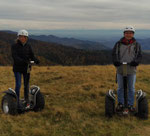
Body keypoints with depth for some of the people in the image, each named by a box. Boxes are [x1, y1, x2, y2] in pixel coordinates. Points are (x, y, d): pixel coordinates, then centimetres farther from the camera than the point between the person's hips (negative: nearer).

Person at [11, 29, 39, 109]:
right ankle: (17, 102, 4)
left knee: (26, 85, 8)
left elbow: (32, 56, 3)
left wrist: (36, 60, -19)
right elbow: (15, 57, -19)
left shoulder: (28, 46, 5)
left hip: (26, 68, 3)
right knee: (18, 85, -7)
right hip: (17, 68, -3)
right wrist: (23, 61, -34)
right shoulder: (14, 46, -6)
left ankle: (27, 102, 19)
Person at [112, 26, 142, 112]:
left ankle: (131, 104, 19)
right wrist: (116, 61, -16)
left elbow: (139, 56, 3)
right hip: (120, 70, 0)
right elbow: (114, 54, 3)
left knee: (131, 88, 8)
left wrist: (136, 62, -18)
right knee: (120, 88, 8)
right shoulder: (118, 44, 5)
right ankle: (120, 104, 21)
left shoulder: (136, 45, 6)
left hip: (132, 70, 0)